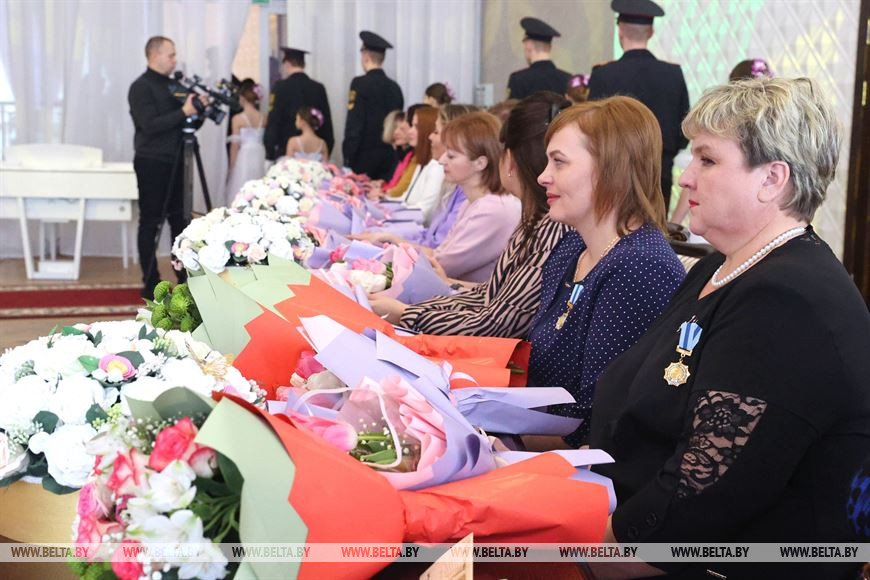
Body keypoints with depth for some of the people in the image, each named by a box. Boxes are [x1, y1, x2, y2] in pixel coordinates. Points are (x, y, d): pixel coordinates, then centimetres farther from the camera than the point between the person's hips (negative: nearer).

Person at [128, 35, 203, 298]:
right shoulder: (141, 87, -10)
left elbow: (184, 124, 15)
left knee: (179, 220, 10)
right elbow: (150, 125, -20)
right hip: (152, 163, -7)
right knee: (150, 223, -1)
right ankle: (151, 284, 3)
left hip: (174, 162, 7)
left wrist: (198, 109, -3)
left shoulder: (172, 85, 13)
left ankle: (186, 277, 17)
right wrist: (183, 112, -20)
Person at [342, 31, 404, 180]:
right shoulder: (394, 87, 7)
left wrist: (348, 156, -9)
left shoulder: (360, 83, -9)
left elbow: (354, 124, -13)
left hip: (364, 156, -5)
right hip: (389, 157, 5)